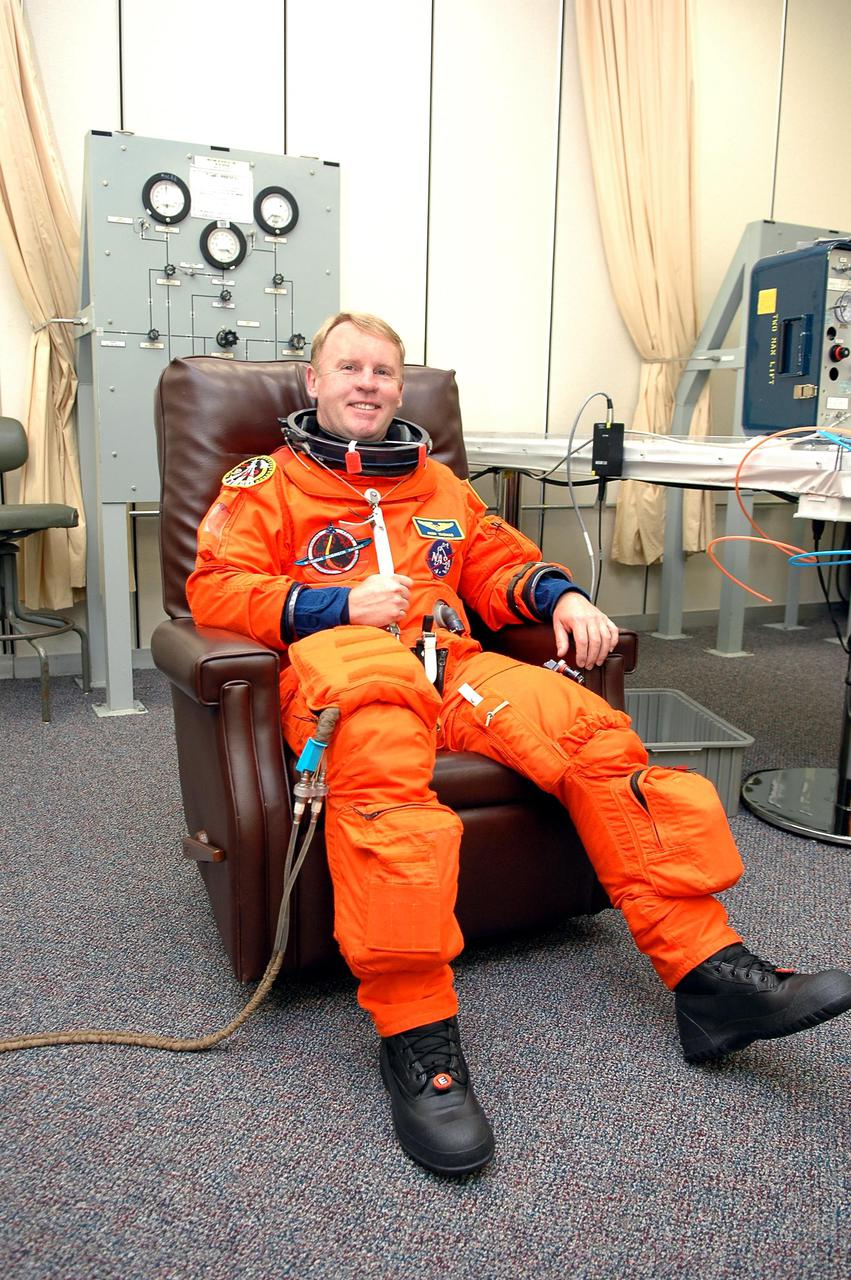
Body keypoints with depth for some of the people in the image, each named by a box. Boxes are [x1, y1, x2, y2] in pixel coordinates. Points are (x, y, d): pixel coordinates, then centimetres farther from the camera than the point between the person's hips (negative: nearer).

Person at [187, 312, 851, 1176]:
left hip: (451, 665, 5)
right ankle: (417, 1037, -36)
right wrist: (340, 604, -11)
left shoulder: (437, 483, 31)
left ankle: (710, 976, -18)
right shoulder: (269, 482, 17)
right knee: (381, 769, -40)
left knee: (594, 731, -20)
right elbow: (215, 590, 4)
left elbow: (500, 565, 30)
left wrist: (559, 594, 6)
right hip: (342, 665, -4)